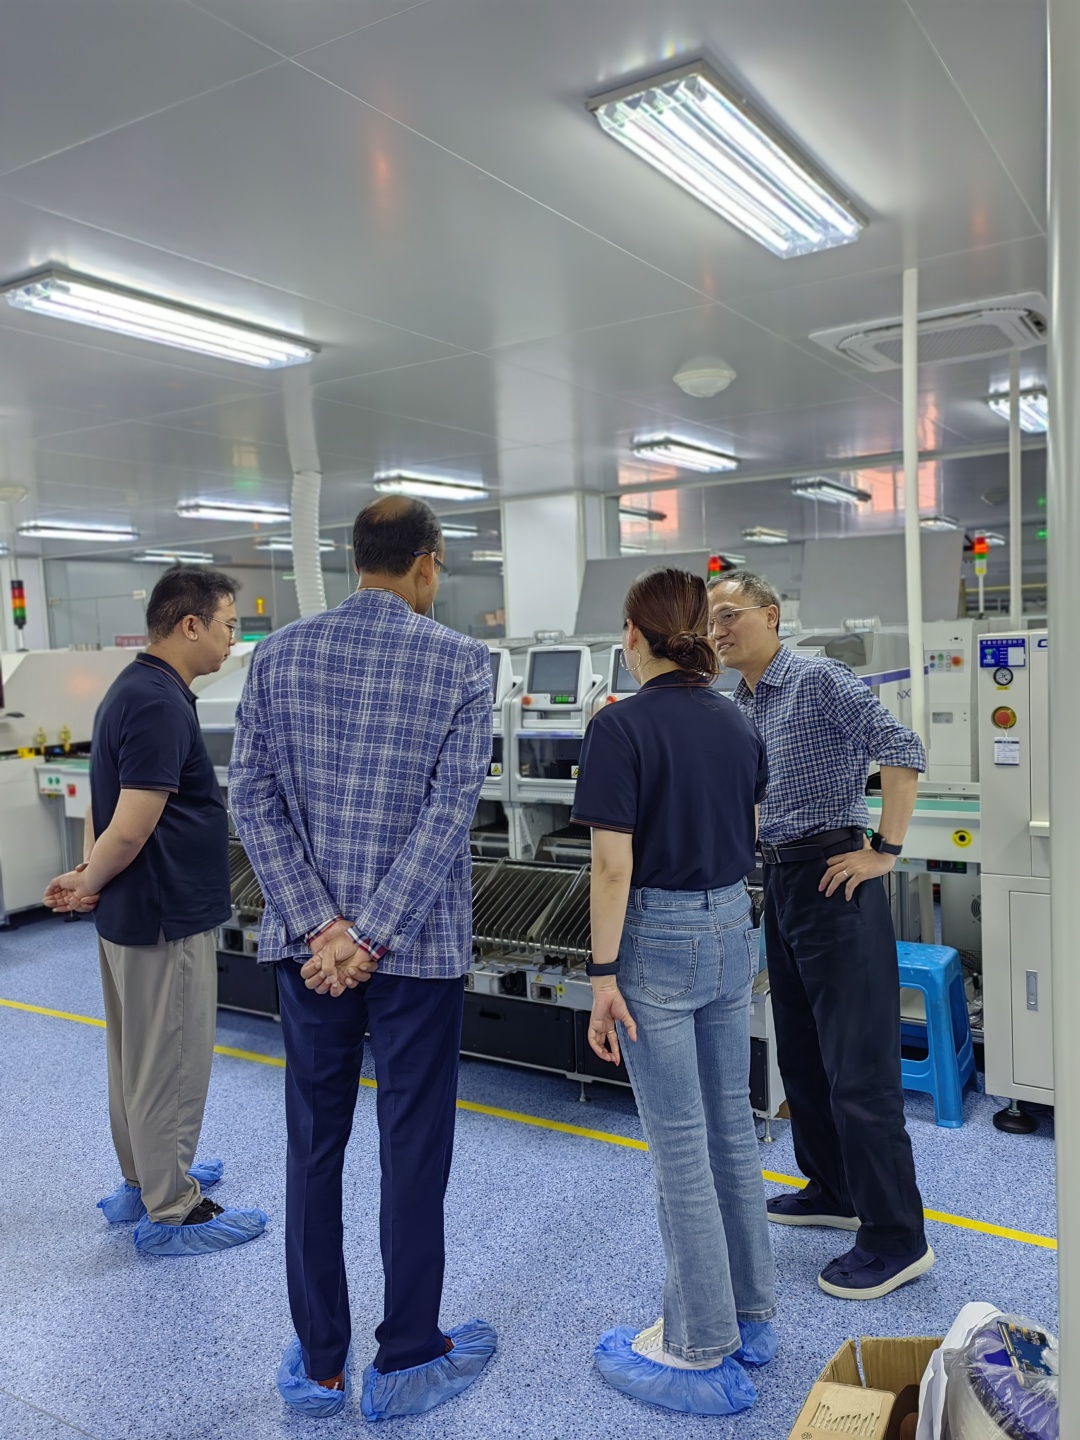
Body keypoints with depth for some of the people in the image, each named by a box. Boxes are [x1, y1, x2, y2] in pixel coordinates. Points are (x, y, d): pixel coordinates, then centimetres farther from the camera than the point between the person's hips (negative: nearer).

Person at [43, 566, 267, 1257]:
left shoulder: (138, 689, 9)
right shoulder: (159, 704, -24)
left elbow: (116, 814, 13)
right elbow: (131, 829, -26)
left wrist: (89, 874, 1)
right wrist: (91, 883, -9)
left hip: (135, 911, 10)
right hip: (166, 915, -10)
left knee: (139, 1056, 21)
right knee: (171, 1063, 3)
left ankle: (145, 1179, 36)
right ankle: (171, 1213, 18)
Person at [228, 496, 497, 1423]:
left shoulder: (280, 653, 1)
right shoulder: (461, 660, -8)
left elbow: (253, 796, -5)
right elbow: (452, 806, -15)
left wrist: (320, 924, -8)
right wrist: (372, 935, -14)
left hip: (311, 940, 3)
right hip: (418, 945, -3)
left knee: (315, 1147, 16)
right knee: (413, 1151, 11)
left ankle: (319, 1365, 30)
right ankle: (405, 1364, 27)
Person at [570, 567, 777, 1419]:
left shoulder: (621, 728, -16)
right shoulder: (739, 725, 4)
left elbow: (615, 865, -18)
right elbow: (752, 837, 12)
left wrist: (604, 975, -13)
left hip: (660, 940, -7)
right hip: (733, 932, 7)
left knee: (681, 1149, 4)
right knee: (733, 1130, 18)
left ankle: (702, 1355, 19)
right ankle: (751, 1316, 34)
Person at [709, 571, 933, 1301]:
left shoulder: (819, 680, -12)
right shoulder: (742, 705, 13)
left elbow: (903, 750, -20)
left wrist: (886, 852, -19)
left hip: (832, 877, -9)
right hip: (780, 879, 9)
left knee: (858, 1063, -5)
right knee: (801, 1051, 18)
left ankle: (897, 1238, 7)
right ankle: (834, 1191, 34)